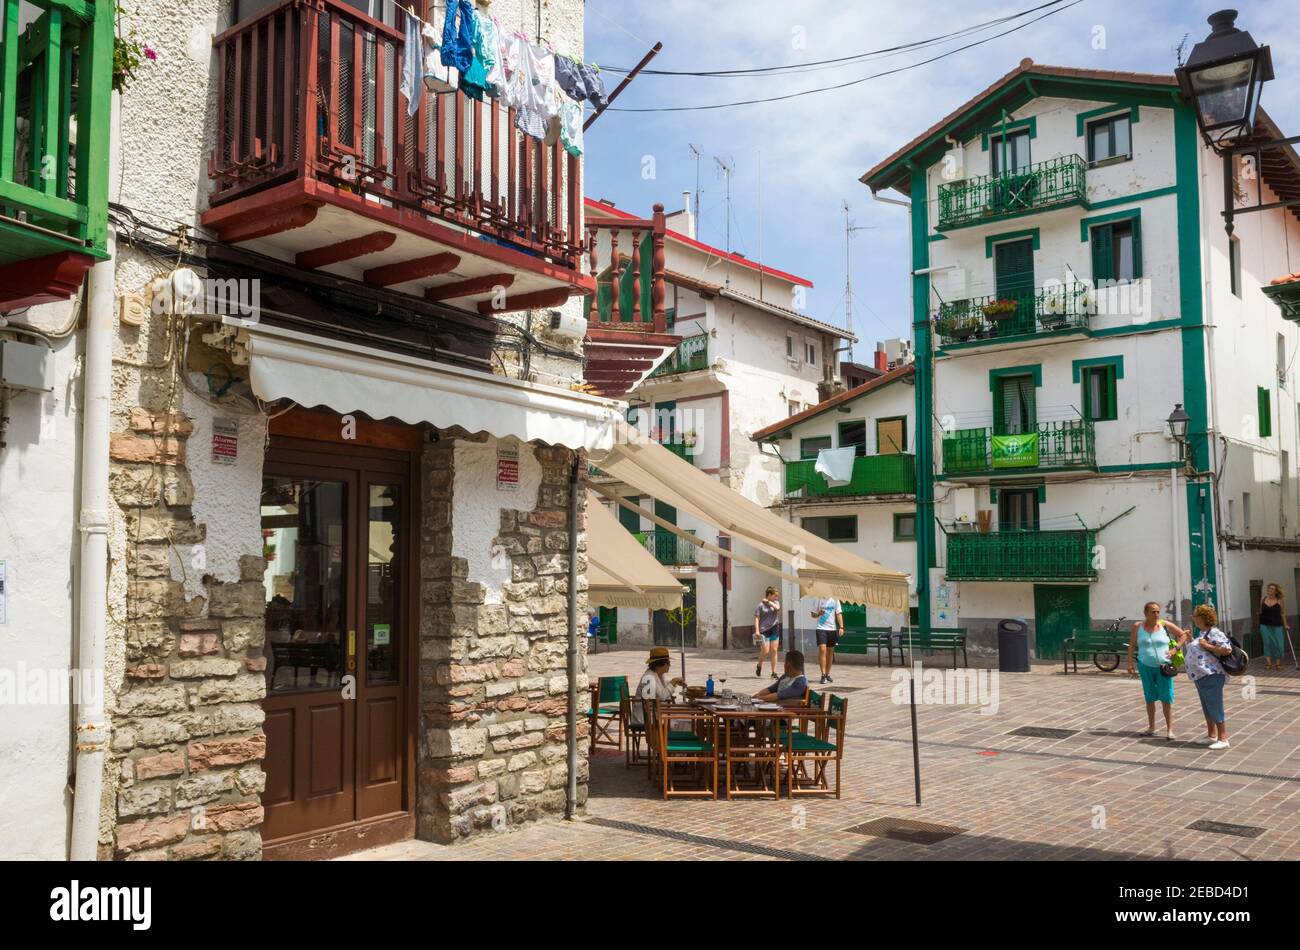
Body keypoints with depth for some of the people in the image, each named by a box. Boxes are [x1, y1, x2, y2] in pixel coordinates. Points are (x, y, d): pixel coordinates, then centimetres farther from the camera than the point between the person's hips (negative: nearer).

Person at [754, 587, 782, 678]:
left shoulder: (775, 602, 9)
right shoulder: (760, 605, -4)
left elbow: (777, 607, -14)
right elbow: (756, 618, -7)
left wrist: (768, 601, -7)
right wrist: (757, 630, -15)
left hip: (774, 629, 4)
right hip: (764, 630, -4)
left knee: (774, 651, 1)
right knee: (765, 651, -7)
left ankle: (774, 672, 6)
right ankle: (759, 666, 22)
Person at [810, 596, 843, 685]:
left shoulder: (835, 601, 5)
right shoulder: (818, 600, 2)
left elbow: (839, 614, 0)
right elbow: (813, 615, 8)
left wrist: (841, 627, -11)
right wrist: (819, 614, -15)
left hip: (832, 629, 2)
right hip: (821, 628, -2)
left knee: (830, 652, 8)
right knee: (822, 650, -16)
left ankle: (827, 674, 20)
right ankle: (823, 675, -16)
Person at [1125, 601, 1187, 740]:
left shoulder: (1165, 625, -2)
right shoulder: (1138, 627, 0)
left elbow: (1183, 635, 7)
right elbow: (1132, 646, 5)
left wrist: (1175, 649, -5)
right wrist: (1130, 664, -1)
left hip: (1163, 666, -1)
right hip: (1145, 666, 2)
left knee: (1166, 698, -4)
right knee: (1149, 698, 10)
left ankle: (1169, 730, 2)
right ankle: (1151, 728, 21)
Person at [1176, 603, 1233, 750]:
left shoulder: (1214, 633, -13)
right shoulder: (1201, 633, 16)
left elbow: (1227, 650, -23)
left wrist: (1207, 646, -21)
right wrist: (1190, 639, 15)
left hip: (1211, 676, -10)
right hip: (1200, 677, 10)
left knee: (1215, 708, -6)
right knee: (1207, 708, 17)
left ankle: (1223, 739, 0)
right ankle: (1212, 735, 27)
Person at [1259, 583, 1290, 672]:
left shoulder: (1279, 601, -1)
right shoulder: (1263, 600, 4)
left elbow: (1282, 613, 4)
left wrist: (1285, 625, 2)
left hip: (1277, 626, -1)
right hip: (1265, 625, 1)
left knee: (1279, 644, -1)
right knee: (1267, 643, 0)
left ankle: (1278, 663, 9)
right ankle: (1268, 663, 0)